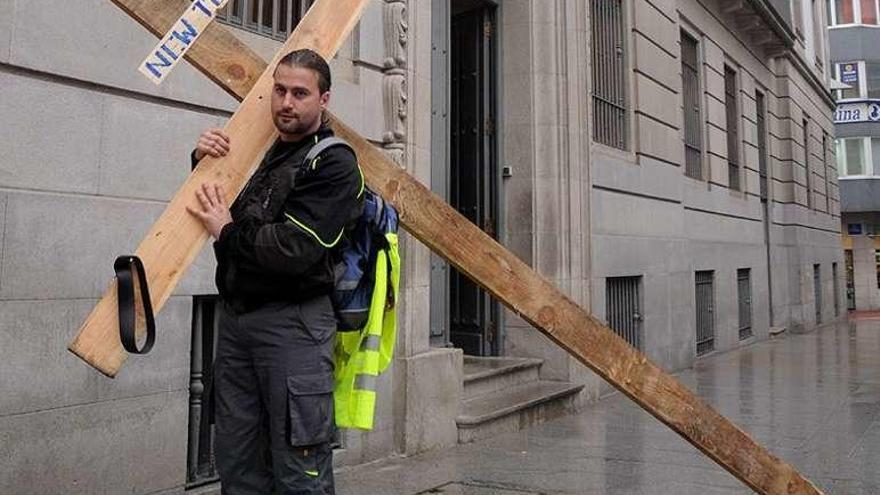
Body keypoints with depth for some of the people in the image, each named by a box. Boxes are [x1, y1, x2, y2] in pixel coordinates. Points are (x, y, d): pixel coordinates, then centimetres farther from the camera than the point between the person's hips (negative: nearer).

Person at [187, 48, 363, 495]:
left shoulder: (334, 164, -8)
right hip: (236, 316, 7)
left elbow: (294, 251, -20)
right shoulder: (261, 151, 14)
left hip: (293, 323, -7)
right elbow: (210, 206, 26)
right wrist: (204, 160, 6)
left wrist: (228, 232, -7)